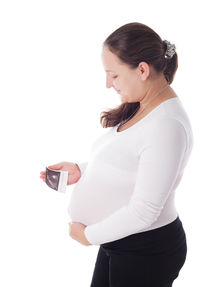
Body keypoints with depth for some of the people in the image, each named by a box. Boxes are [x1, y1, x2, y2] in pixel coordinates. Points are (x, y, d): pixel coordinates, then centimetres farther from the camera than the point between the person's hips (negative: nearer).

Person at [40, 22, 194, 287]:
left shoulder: (167, 125, -27)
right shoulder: (137, 108, 2)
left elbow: (143, 212, -25)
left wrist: (89, 235, -13)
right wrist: (81, 170, 1)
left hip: (146, 253, -8)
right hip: (118, 238, 8)